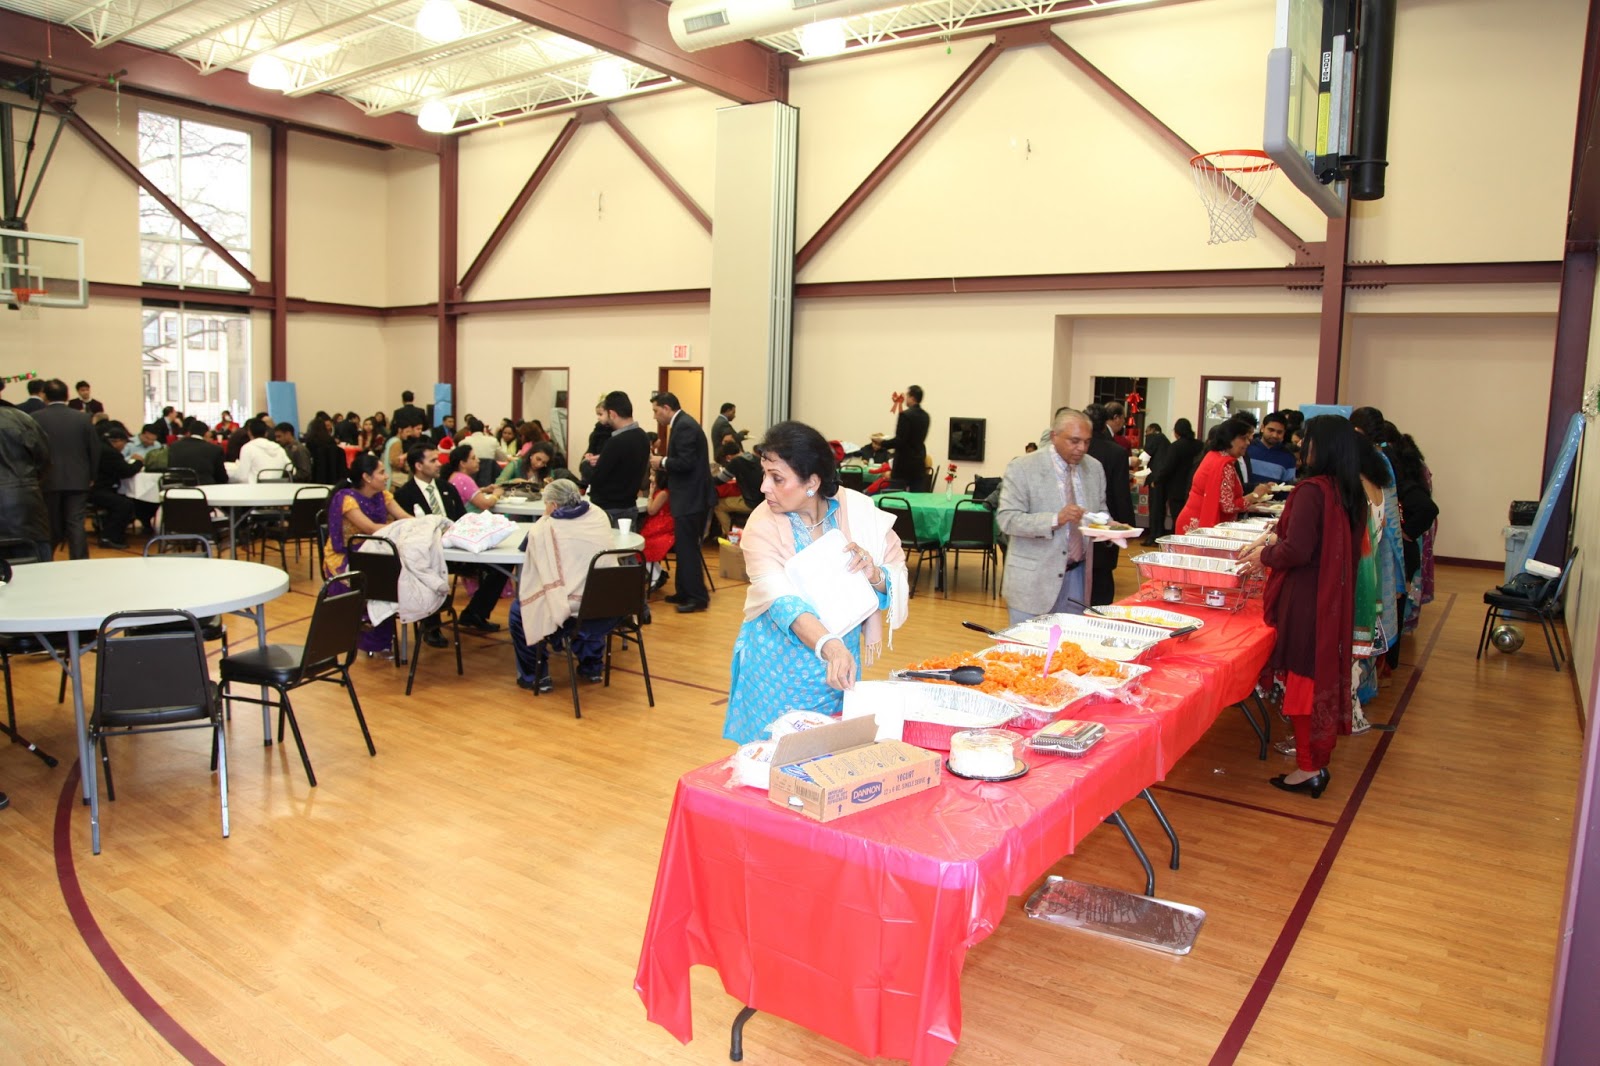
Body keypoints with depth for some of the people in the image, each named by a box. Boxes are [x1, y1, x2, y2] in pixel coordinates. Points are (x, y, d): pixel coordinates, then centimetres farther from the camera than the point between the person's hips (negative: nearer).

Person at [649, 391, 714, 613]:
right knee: (685, 547, 16)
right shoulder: (682, 424, 15)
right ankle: (684, 592, 24)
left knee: (688, 548, -6)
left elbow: (686, 462, -25)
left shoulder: (684, 426, -17)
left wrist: (662, 462, -12)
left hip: (691, 498, -11)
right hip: (690, 496, 11)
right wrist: (663, 465, 8)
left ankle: (698, 597, -1)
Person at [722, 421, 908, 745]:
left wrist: (875, 576, -24)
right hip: (779, 670, -2)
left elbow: (898, 580, -1)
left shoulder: (859, 511, -9)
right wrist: (830, 647, -44)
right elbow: (783, 600, -28)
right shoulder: (762, 525, -14)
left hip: (842, 660, 2)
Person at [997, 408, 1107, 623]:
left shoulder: (1094, 467, 7)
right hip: (1034, 579, -5)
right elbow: (1006, 519, -16)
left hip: (1077, 576, 5)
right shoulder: (1022, 468, -10)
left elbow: (1101, 511, 17)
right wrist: (1055, 520, -28)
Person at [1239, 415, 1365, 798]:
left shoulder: (1311, 490, -19)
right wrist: (1278, 536, 16)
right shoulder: (1352, 493, 5)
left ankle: (1307, 769, 11)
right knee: (1326, 676, 18)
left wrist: (1263, 555, -5)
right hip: (1335, 598, 8)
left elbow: (1296, 551, -23)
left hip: (1305, 600, -8)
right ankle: (1319, 757, 31)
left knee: (1303, 678, 2)